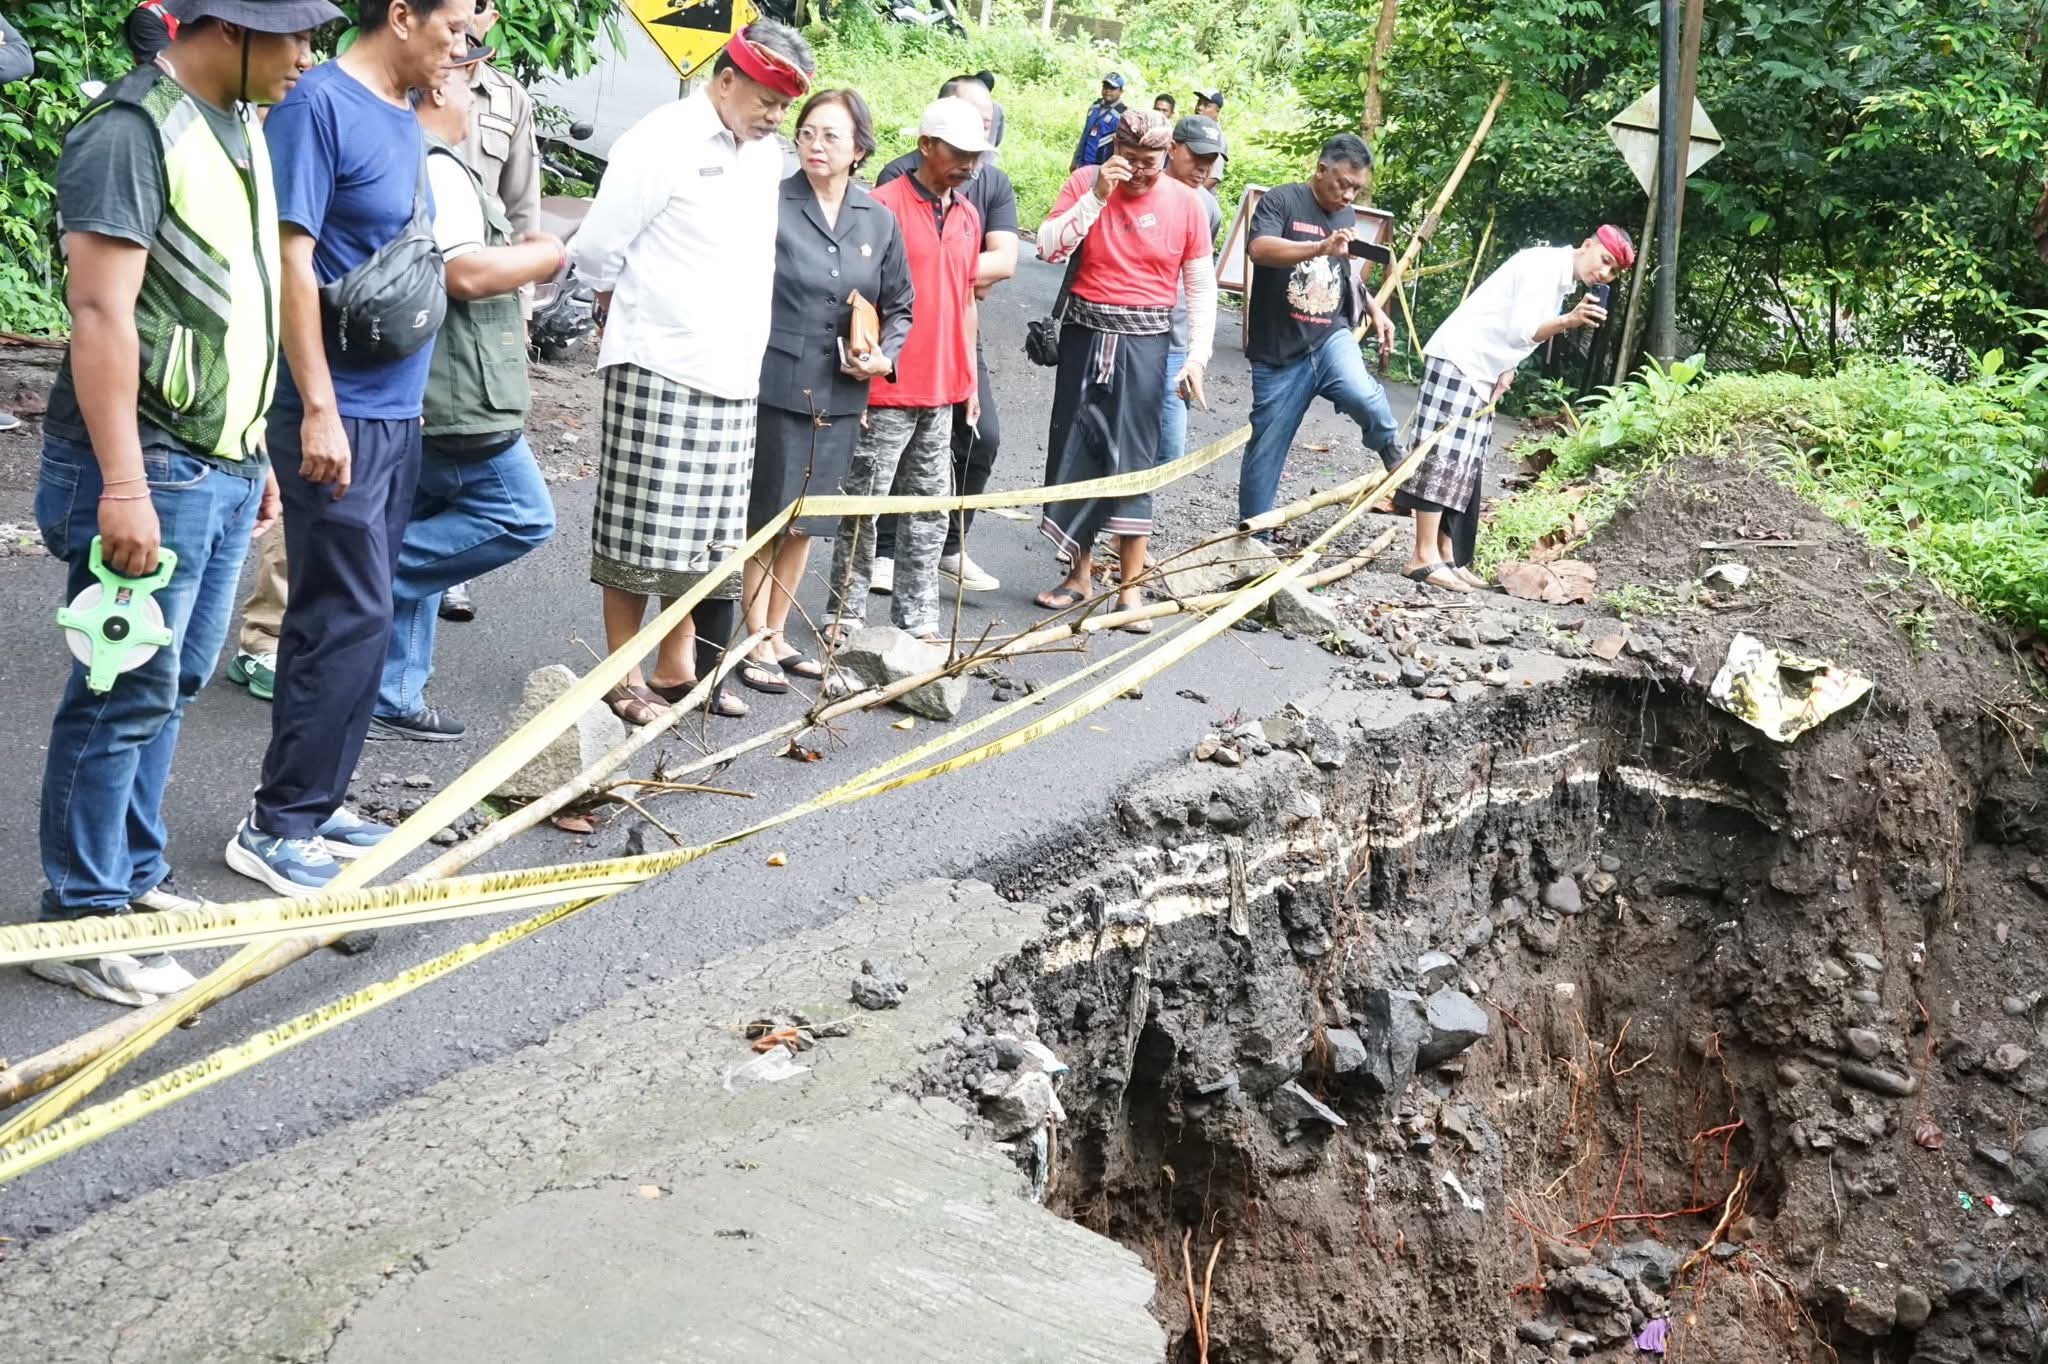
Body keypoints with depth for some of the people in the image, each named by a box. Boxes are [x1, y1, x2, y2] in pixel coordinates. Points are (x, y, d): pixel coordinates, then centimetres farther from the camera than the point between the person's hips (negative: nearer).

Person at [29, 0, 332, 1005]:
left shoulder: (241, 126, 13)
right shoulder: (132, 131, -15)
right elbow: (101, 312, -20)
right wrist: (123, 485, -24)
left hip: (223, 463, 9)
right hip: (148, 467, -9)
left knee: (173, 685, 15)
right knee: (127, 696, -3)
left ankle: (135, 879, 27)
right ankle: (82, 919, 7)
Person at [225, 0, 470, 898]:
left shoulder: (404, 116, 13)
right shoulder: (320, 103, -12)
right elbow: (291, 259, -17)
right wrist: (319, 409, -20)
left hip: (395, 413, 9)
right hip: (340, 415, -9)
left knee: (356, 616, 12)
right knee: (347, 620, -8)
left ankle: (315, 804, 21)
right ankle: (278, 826, 0)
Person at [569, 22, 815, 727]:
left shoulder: (766, 156, 11)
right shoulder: (660, 144, -11)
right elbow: (597, 254, -8)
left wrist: (743, 338, 14)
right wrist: (645, 310, 6)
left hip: (733, 377, 7)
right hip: (659, 371, -7)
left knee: (709, 537, 11)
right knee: (641, 533, -1)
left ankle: (677, 666, 22)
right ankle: (623, 676, 8)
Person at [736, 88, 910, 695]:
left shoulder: (879, 222, 6)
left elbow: (900, 307, 15)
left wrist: (885, 355, -2)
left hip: (840, 396, 5)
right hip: (775, 387, -4)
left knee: (804, 522, 15)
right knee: (764, 519, 4)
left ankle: (776, 635, 29)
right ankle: (757, 644, 16)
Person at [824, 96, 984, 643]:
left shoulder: (968, 216, 12)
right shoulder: (884, 206, -10)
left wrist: (969, 380, 18)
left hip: (942, 391, 7)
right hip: (887, 390, -7)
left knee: (929, 508, 11)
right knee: (864, 503, 2)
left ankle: (918, 619, 19)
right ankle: (846, 615, 12)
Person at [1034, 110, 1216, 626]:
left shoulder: (1186, 203, -2)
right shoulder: (1084, 183, -2)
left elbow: (1201, 287, 3)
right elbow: (1049, 247, -13)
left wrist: (1197, 355, -3)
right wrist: (1097, 196, -20)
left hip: (1145, 340, -2)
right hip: (1084, 332, 2)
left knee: (1133, 456, -4)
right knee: (1074, 448, 7)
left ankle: (1130, 585, 1)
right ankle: (1080, 572, 20)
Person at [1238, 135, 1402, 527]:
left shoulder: (1347, 215, 14)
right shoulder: (1281, 201, -6)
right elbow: (1260, 249, -26)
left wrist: (1374, 309, 17)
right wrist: (1321, 248, -40)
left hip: (1331, 338, 3)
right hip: (1279, 351, -3)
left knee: (1363, 396, -28)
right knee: (1266, 449, 3)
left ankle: (1397, 462, -3)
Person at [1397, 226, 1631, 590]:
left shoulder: (1562, 282, 15)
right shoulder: (1543, 264, -15)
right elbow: (1520, 331, -24)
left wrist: (1507, 370, 3)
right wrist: (1568, 321, -40)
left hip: (1483, 372, 10)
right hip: (1457, 359, -10)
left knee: (1465, 466, 8)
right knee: (1444, 456, -13)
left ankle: (1447, 558, 9)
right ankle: (1424, 558, -16)